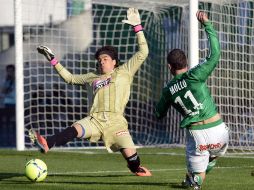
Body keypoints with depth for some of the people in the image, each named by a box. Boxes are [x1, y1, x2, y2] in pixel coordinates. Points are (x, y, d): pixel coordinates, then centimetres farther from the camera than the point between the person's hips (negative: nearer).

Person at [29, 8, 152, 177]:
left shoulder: (124, 72, 16)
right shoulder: (93, 77, 25)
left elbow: (143, 52, 11)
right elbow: (70, 78, 33)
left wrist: (137, 27, 6)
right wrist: (53, 60, 30)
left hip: (116, 120, -2)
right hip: (95, 119, 2)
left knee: (131, 155, -15)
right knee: (75, 130, -30)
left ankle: (136, 167, 22)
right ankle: (46, 144, -55)